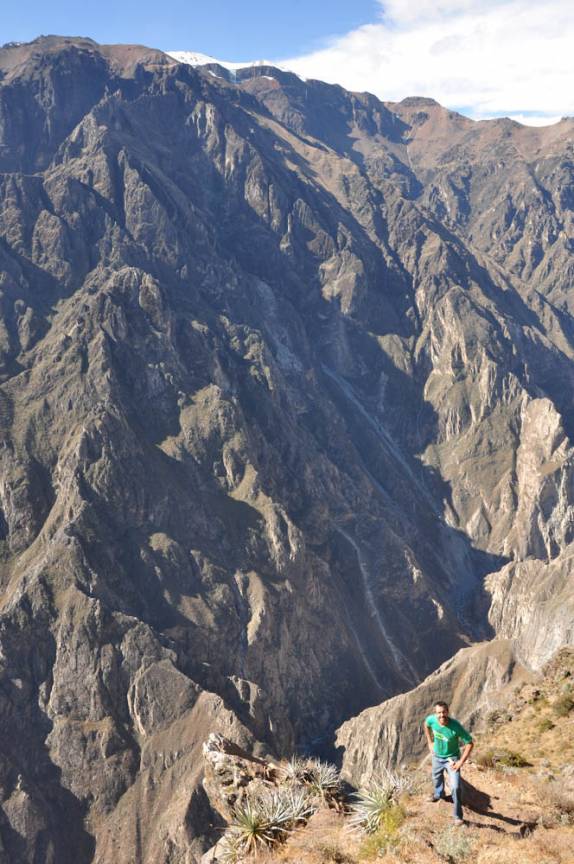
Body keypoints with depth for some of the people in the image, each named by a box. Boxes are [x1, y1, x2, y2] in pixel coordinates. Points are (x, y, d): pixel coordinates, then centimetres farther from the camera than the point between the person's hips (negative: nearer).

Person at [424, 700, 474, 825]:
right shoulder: (431, 719, -25)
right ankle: (439, 793, 61)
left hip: (452, 758, -4)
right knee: (437, 778, 29)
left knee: (456, 787, -12)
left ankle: (458, 816, 8)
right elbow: (426, 724, 3)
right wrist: (430, 742, 4)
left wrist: (461, 762, -22)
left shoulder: (456, 726, -36)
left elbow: (470, 743, -23)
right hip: (437, 756, 4)